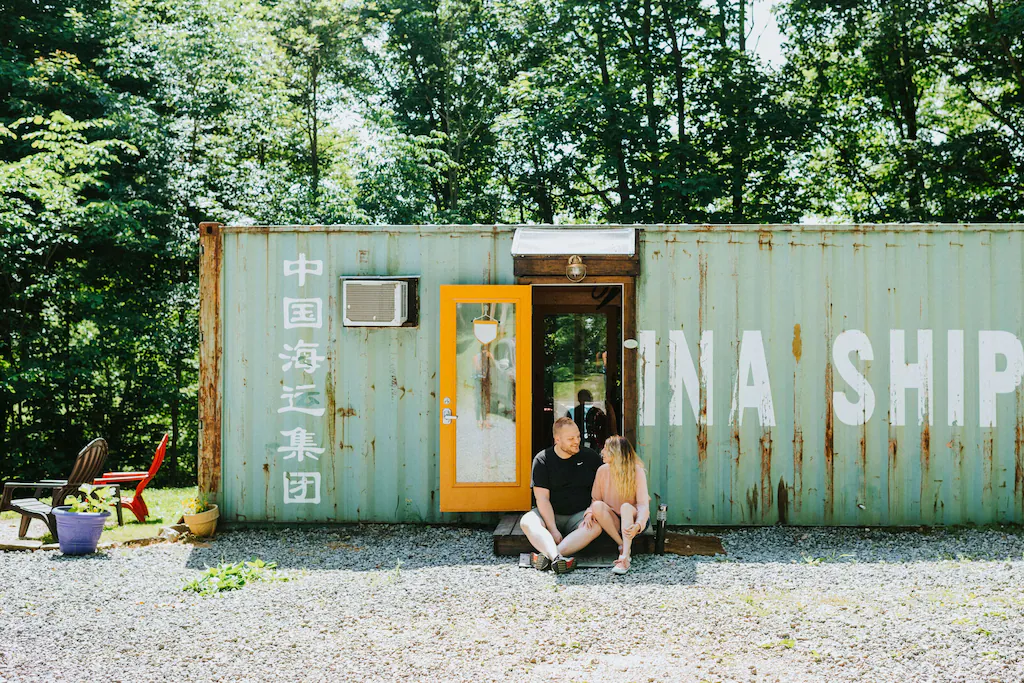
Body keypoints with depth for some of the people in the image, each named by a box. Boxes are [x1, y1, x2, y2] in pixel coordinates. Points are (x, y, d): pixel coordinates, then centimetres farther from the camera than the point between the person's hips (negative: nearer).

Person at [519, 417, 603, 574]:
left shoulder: (590, 457, 4)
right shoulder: (542, 459, -1)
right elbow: (542, 498, -8)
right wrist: (553, 530, -19)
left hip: (579, 514, 1)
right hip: (550, 515, 0)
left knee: (595, 526, -33)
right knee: (527, 522, -31)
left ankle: (547, 555, -44)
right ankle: (557, 558, -53)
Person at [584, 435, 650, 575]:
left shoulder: (637, 472, -13)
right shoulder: (603, 471, -2)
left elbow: (643, 504, -20)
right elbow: (595, 499, 1)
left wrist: (638, 525, -38)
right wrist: (590, 512, -22)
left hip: (632, 519, -3)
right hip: (613, 522, 3)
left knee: (626, 506, -36)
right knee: (598, 506, -27)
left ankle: (624, 558, -43)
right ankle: (623, 547, -22)